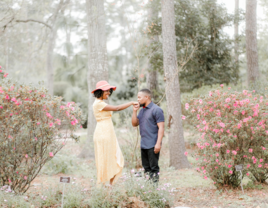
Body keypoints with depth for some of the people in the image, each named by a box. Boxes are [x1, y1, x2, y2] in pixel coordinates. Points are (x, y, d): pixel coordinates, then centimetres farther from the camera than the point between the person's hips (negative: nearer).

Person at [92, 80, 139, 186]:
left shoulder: (101, 103, 17)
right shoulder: (98, 104, -14)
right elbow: (117, 108, -19)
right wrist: (131, 103, -11)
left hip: (108, 134, 10)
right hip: (103, 134, -10)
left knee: (115, 159, 9)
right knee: (104, 161, -3)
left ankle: (111, 184, 12)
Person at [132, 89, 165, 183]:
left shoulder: (156, 110, -9)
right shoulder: (142, 110, 16)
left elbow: (161, 127, -14)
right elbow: (135, 124, 16)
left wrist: (158, 143, -20)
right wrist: (135, 111, 4)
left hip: (152, 145, -8)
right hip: (143, 144, 8)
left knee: (154, 168, -2)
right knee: (146, 168, 13)